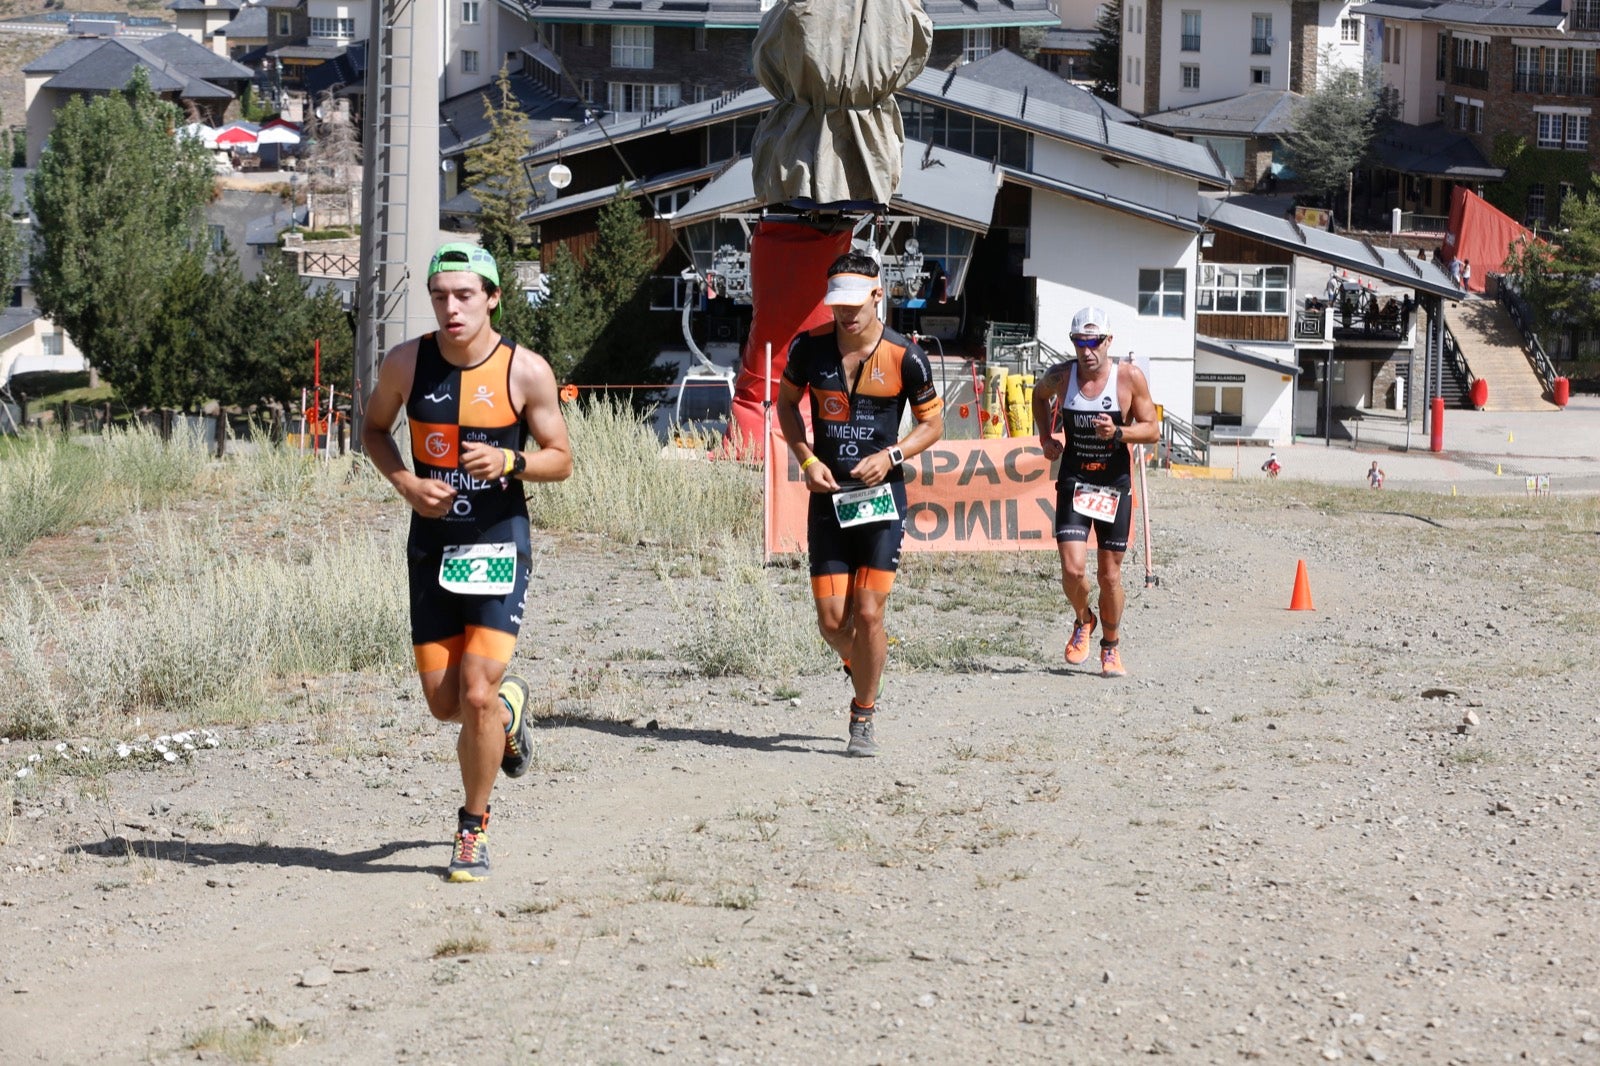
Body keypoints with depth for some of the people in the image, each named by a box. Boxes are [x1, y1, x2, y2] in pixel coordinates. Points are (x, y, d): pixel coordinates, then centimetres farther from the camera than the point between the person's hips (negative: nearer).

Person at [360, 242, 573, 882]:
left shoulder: (526, 371, -9)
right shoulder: (406, 363, -3)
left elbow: (561, 459, 0)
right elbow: (374, 429, 13)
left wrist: (509, 461, -21)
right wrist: (403, 480, -7)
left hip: (500, 545, -3)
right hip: (432, 546, 3)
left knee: (477, 695, -13)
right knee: (443, 703, 4)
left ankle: (473, 830, 7)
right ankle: (509, 707, 41)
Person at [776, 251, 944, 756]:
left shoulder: (905, 357, -8)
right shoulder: (809, 347, -3)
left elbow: (933, 422, 4)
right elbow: (787, 402, 14)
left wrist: (890, 456, -13)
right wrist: (807, 459, -1)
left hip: (881, 495, -2)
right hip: (828, 497, 2)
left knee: (868, 614, -9)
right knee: (832, 622, 0)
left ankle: (863, 717, 10)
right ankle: (861, 664, 35)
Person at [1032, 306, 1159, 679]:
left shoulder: (1130, 377, -10)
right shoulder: (1060, 376, -4)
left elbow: (1153, 430, -5)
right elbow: (1039, 395, 20)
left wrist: (1118, 433, -23)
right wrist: (1045, 437, 8)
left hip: (1115, 486, -1)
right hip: (1073, 482, 1)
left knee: (1109, 574, 6)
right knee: (1073, 570, -13)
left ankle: (1111, 648, 27)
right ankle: (1083, 621, 19)